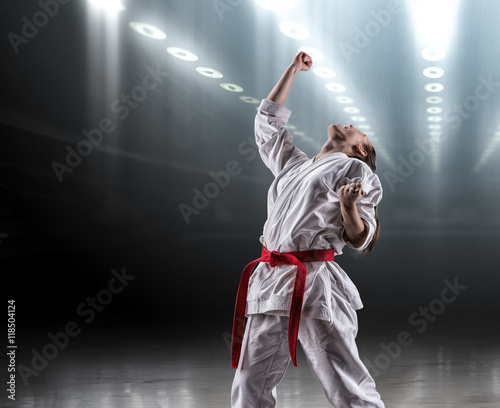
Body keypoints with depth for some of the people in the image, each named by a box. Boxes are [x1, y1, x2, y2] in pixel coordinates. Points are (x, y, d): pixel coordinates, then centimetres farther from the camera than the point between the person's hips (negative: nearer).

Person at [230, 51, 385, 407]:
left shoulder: (355, 169, 7)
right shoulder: (293, 164, 25)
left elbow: (359, 239, 0)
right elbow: (267, 121, 35)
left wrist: (349, 206, -20)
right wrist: (293, 70, 36)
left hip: (316, 285, -6)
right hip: (271, 283, 6)